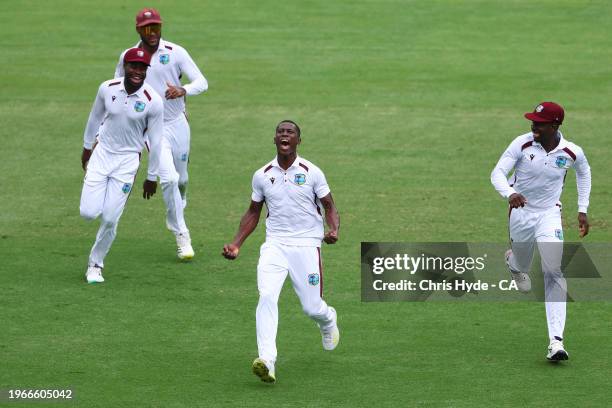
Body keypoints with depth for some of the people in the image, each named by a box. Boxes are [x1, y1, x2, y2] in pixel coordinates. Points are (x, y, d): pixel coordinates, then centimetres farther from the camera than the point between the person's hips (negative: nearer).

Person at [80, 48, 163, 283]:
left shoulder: (153, 101, -15)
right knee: (88, 212, -7)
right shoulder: (107, 89, -8)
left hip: (127, 160, -2)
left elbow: (155, 141, -6)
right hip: (102, 154, 2)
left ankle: (95, 264, 18)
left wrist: (152, 177, -1)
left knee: (110, 219, -4)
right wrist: (87, 147, 22)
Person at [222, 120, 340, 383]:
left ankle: (328, 321, 42)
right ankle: (267, 361, -30)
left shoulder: (312, 173, -1)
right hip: (274, 245, 1)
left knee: (312, 307, 2)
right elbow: (253, 213, 18)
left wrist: (334, 230, -16)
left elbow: (329, 206, 5)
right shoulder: (262, 175, 7)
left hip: (307, 245, -1)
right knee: (266, 297, -22)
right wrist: (236, 244, 7)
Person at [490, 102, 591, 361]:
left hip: (549, 215, -1)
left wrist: (582, 210, 9)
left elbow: (583, 173, 11)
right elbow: (498, 172, -19)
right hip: (520, 212, 1)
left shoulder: (572, 152, -11)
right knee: (522, 268, 17)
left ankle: (556, 340, -19)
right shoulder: (522, 144, -15)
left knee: (553, 272, -16)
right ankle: (513, 260, 59)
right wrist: (509, 193, -41)